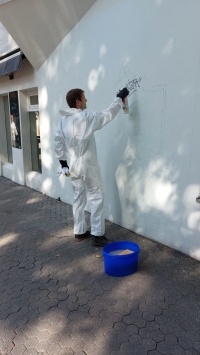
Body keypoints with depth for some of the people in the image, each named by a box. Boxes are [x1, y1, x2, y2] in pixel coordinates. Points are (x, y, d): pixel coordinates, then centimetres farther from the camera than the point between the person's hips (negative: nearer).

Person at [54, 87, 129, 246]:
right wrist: (120, 98, 4)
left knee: (78, 198, 15)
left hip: (73, 165, 7)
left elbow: (58, 141, 9)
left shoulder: (63, 120, 5)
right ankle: (97, 235, 7)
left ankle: (80, 232, 25)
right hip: (88, 165, -7)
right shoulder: (86, 117, -16)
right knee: (97, 198, 2)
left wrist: (62, 160, 16)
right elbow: (107, 115, -8)